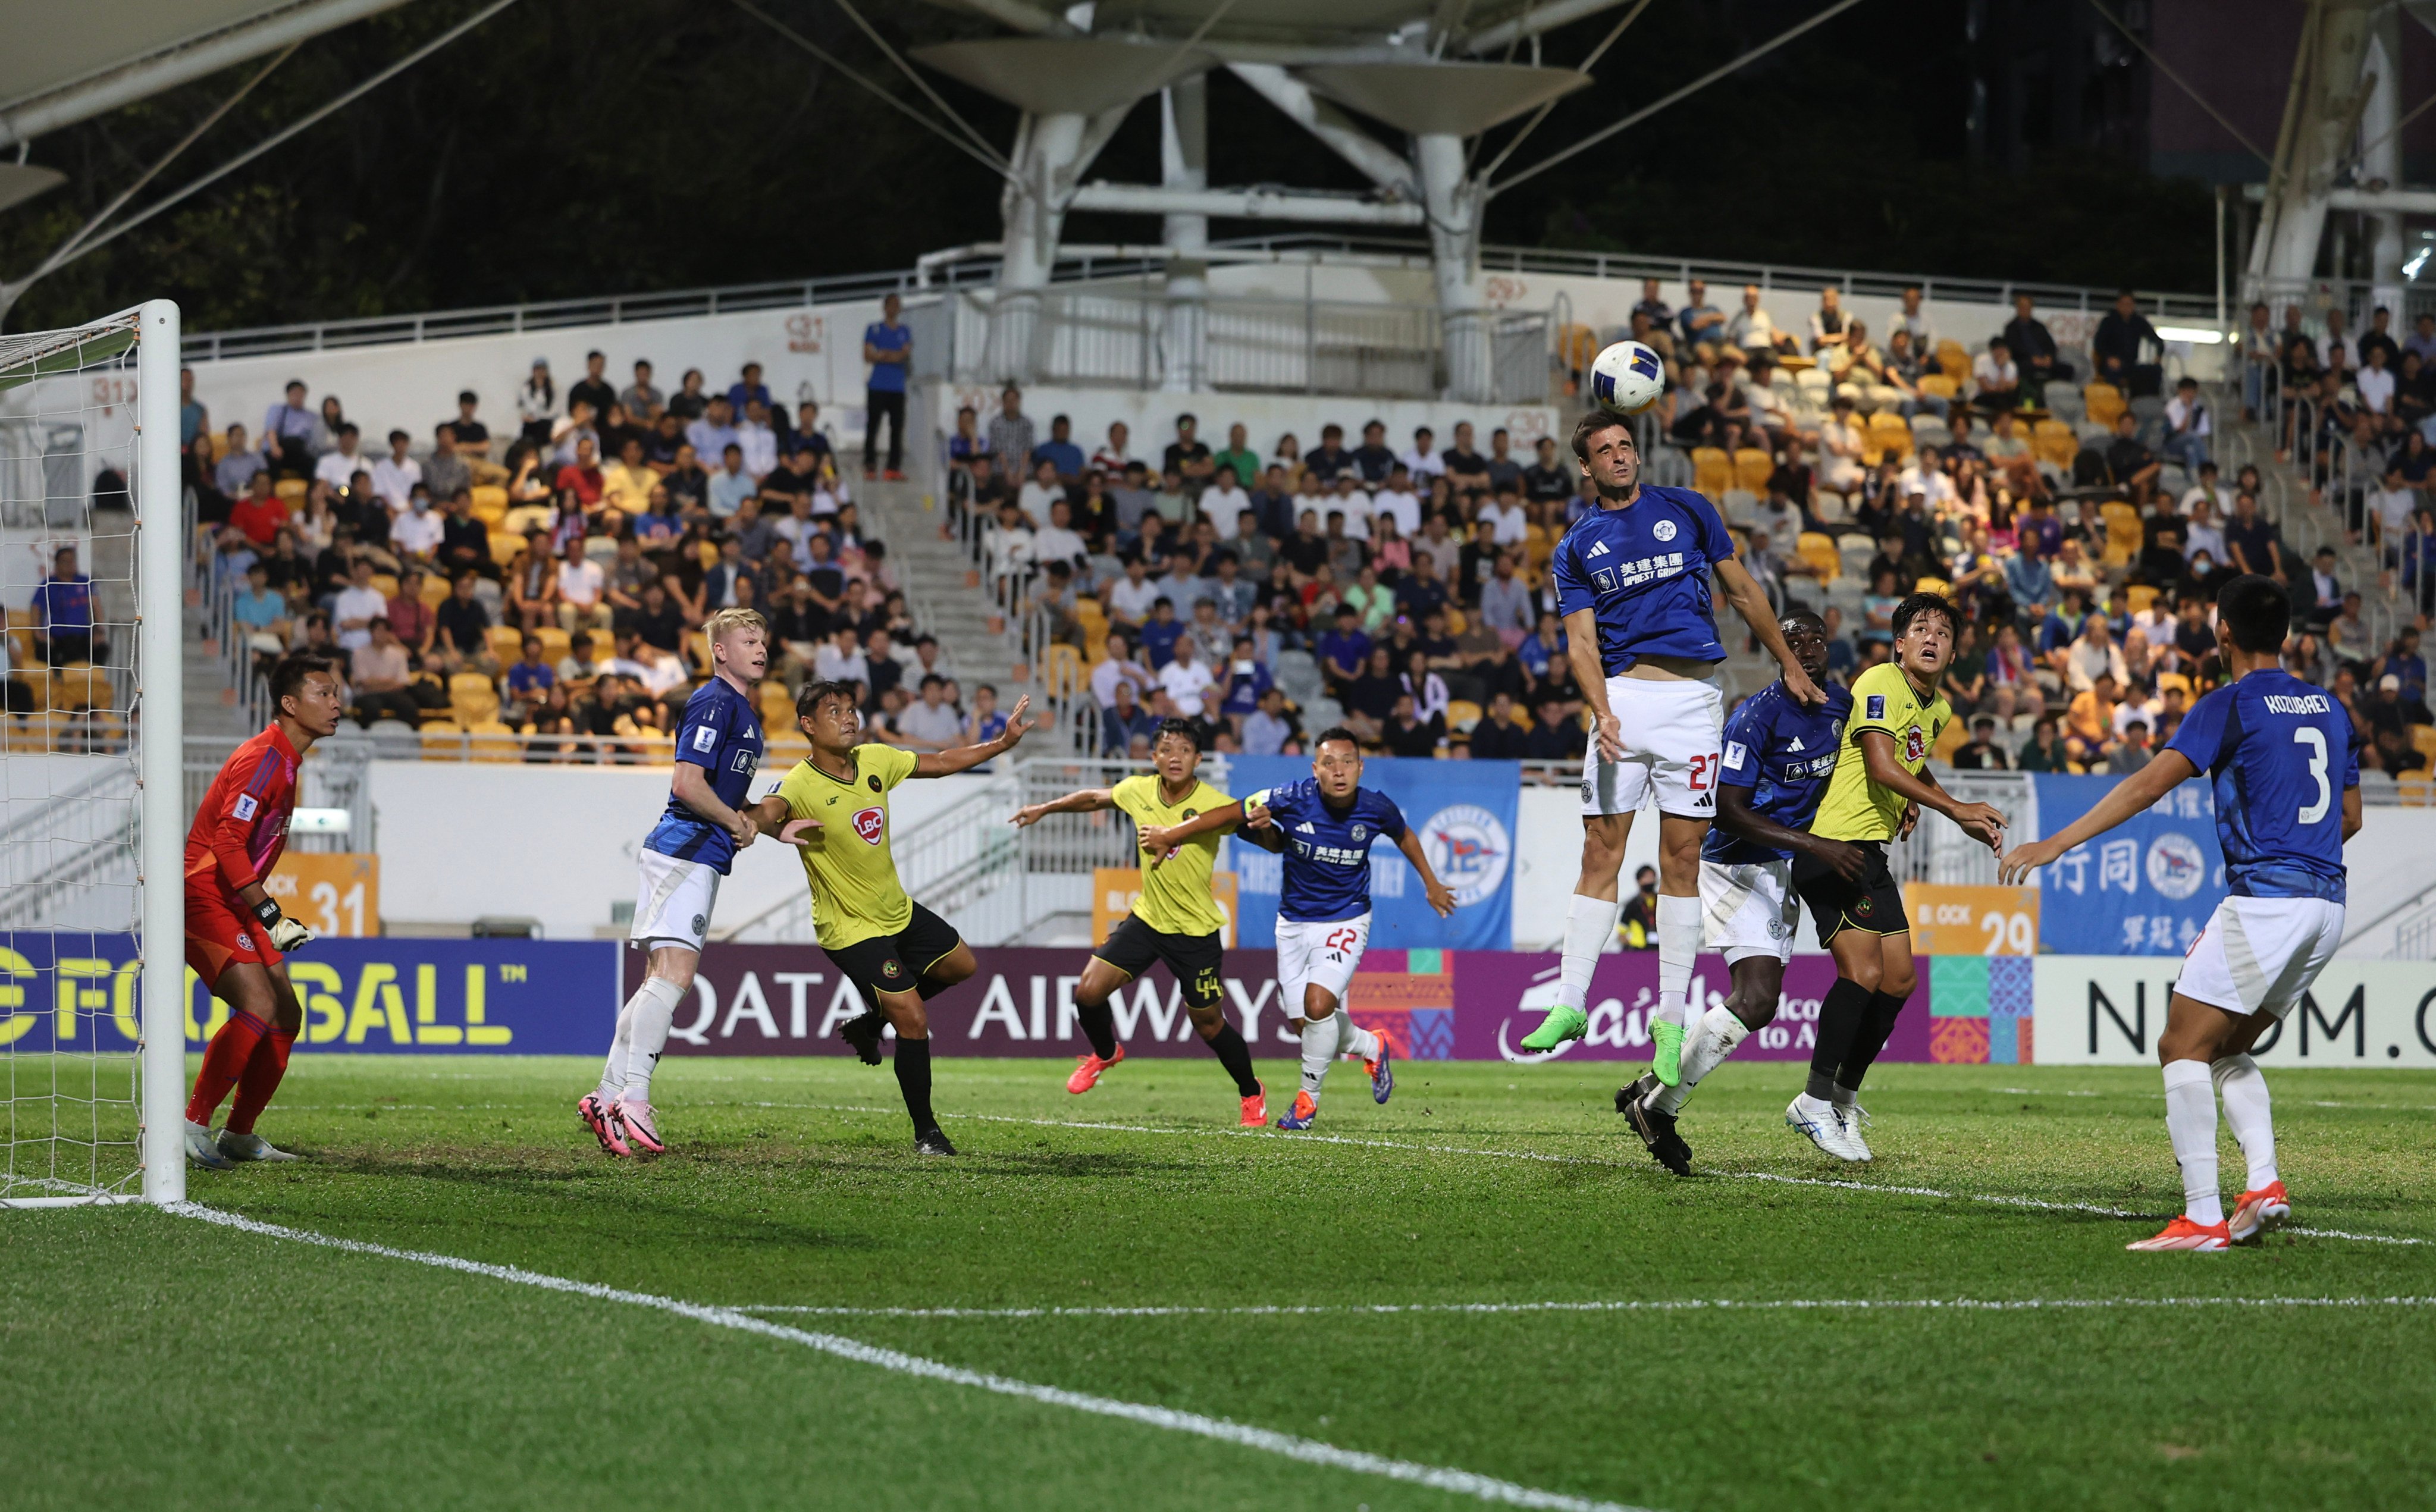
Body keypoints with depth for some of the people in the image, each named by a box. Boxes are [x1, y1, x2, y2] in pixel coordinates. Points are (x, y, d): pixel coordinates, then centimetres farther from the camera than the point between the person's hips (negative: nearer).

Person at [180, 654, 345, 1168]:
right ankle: (192, 1123, -20)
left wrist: (269, 916, 20)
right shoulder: (263, 759, -17)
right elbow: (228, 844, -24)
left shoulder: (286, 761, 15)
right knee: (259, 1006, -23)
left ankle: (239, 1135, 16)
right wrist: (270, 916, -26)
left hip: (238, 907, 10)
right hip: (205, 899, -10)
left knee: (286, 1017, 8)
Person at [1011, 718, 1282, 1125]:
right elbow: (1095, 798, 15)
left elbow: (1271, 843, -27)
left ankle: (1252, 1094, 28)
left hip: (1196, 930, -4)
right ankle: (1105, 1053, 26)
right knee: (1088, 990, -7)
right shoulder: (1138, 791, -5)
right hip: (1147, 918, 4)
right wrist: (1045, 809, 23)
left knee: (1208, 1024, 3)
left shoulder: (1214, 805, -21)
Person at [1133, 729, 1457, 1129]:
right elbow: (1228, 815, -11)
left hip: (1345, 920, -2)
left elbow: (1404, 835, 9)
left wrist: (1431, 883, 21)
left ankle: (1308, 1096, 0)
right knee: (1301, 1021, 3)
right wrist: (1169, 836, -11)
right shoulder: (1292, 800, -19)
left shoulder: (1376, 808, -14)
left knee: (1318, 1003, -22)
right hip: (1294, 923, 2)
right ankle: (1371, 1047, 34)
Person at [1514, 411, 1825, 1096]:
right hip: (1623, 697, 0)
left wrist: (1791, 667, 17)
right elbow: (1582, 641, 2)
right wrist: (1603, 714, -15)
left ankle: (1670, 1017, 1)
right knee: (1601, 853, -5)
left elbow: (1743, 591, 18)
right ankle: (1570, 1006, -3)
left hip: (1692, 698, 0)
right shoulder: (1576, 548, 11)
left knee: (1681, 858, -2)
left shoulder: (1687, 510, 11)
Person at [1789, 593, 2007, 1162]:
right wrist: (1956, 809, -26)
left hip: (1871, 851, 9)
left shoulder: (1937, 709, 15)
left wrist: (1918, 800, 15)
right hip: (1833, 842, -9)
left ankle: (1844, 1098, 20)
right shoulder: (1880, 684, -13)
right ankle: (1816, 1101, -13)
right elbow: (1882, 766, -24)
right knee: (1863, 971, -20)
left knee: (1898, 979, 7)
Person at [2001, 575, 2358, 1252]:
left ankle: (2203, 1218, -14)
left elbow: (2150, 784, -15)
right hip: (2326, 905, 8)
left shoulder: (2231, 705, -6)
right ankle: (2265, 1183, 1)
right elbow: (2350, 815, 23)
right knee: (2226, 1050, 19)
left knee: (2183, 1047, -5)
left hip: (2265, 901, -8)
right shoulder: (2329, 708, 15)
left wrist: (2057, 843, -18)